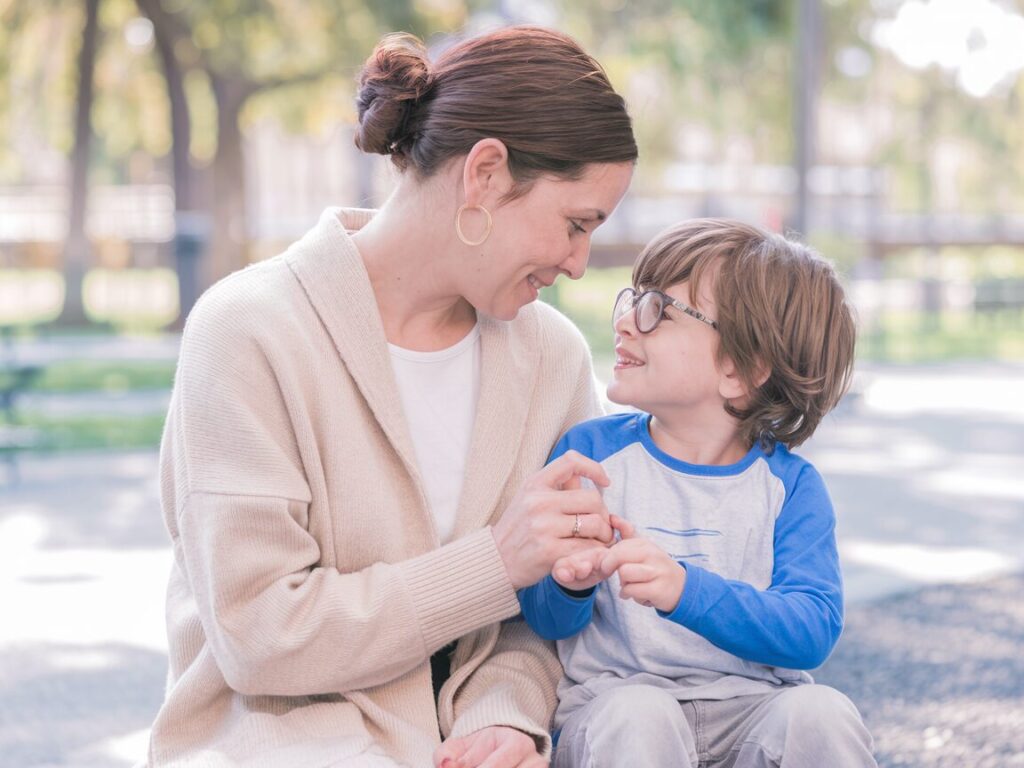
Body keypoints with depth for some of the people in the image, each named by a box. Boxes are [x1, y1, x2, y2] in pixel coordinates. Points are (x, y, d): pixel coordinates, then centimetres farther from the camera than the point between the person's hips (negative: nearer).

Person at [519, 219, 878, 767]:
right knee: (639, 715, -33)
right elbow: (546, 621, 2)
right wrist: (570, 586, -23)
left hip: (751, 707, 1)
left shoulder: (789, 485, 0)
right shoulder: (590, 451, 1)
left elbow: (812, 631, -14)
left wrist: (684, 589, -30)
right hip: (614, 695, 0)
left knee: (820, 714, -29)